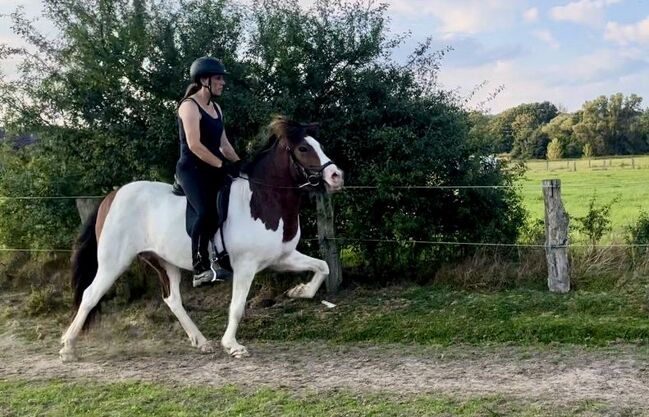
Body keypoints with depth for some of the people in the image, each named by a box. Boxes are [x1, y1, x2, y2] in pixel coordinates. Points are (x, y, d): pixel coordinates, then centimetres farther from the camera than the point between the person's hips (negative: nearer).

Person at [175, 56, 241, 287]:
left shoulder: (216, 108, 17)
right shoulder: (189, 106, -9)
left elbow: (223, 143, 18)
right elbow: (194, 145, -19)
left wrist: (239, 164, 5)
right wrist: (223, 165, -20)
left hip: (213, 171, 9)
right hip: (192, 169, -9)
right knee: (207, 211, -30)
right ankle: (201, 269, -25)